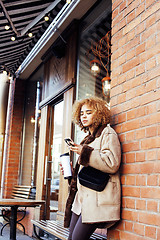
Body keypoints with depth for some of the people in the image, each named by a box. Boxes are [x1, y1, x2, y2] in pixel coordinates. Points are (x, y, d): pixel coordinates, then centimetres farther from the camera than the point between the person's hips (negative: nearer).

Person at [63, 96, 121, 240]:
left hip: (97, 200, -9)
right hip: (82, 197, 9)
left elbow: (112, 164, -18)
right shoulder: (89, 138, 23)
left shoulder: (108, 134, -3)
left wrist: (84, 152, -16)